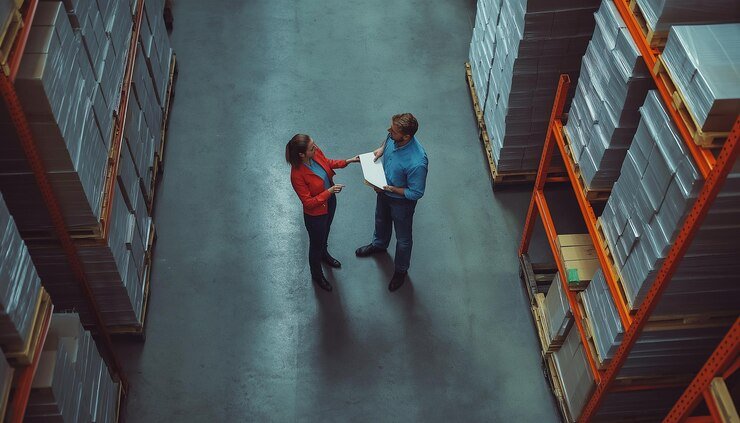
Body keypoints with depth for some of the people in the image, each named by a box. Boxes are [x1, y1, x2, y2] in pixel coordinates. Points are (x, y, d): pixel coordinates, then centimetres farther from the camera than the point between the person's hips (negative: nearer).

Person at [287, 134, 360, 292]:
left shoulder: (316, 152, -20)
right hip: (315, 213, -7)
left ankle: (324, 254, 67)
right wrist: (329, 191, -35)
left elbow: (327, 163, 4)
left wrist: (348, 161, -6)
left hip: (330, 202, 7)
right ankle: (317, 275, 49)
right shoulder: (297, 175, -39)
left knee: (326, 231, 35)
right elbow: (308, 202, -31)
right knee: (316, 244, 20)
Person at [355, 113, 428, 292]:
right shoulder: (394, 136, -23)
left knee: (403, 238, 20)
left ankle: (401, 270, 47)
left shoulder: (417, 162, -43)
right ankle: (379, 244, 66)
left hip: (402, 201, -6)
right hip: (384, 191, 7)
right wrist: (382, 148, -13)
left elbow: (416, 193, -29)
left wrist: (390, 189, -26)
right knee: (381, 220, 35)